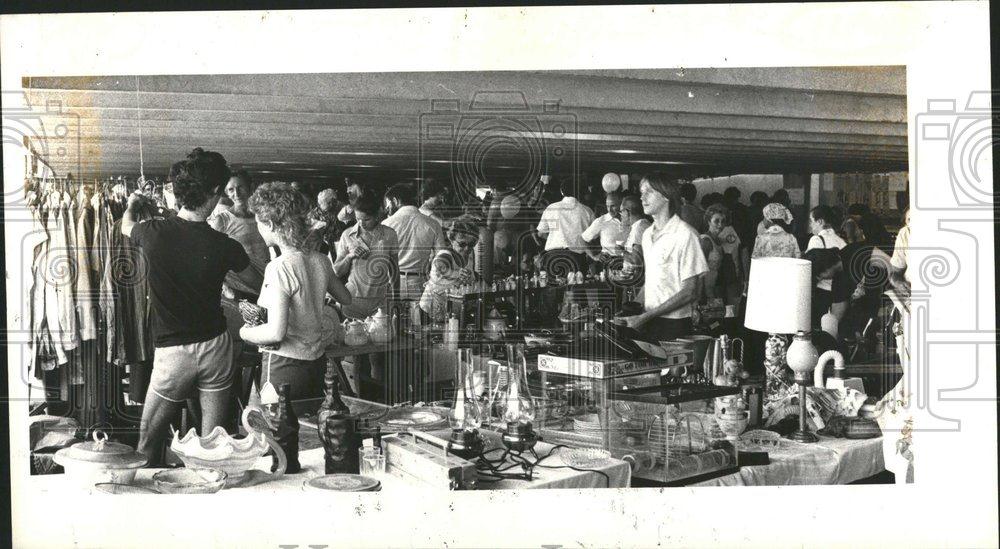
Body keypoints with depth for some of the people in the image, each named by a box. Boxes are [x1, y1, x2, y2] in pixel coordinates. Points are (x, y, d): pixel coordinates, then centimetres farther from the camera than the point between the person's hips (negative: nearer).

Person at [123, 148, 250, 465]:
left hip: (172, 352, -1)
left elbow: (126, 226, 15)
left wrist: (132, 206, 37)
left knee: (147, 444, 12)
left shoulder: (154, 233, -11)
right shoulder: (223, 246, -12)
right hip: (215, 346, 1)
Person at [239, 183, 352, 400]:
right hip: (317, 363, 7)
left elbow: (276, 332, -23)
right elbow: (346, 299, 19)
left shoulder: (279, 268, -20)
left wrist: (245, 333, -6)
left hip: (284, 365, -7)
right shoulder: (321, 261, 1)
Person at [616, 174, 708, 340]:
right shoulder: (647, 234, 12)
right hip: (648, 322, 6)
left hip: (674, 326, -6)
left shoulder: (685, 234, -12)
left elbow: (689, 292, -14)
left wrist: (644, 317, -16)